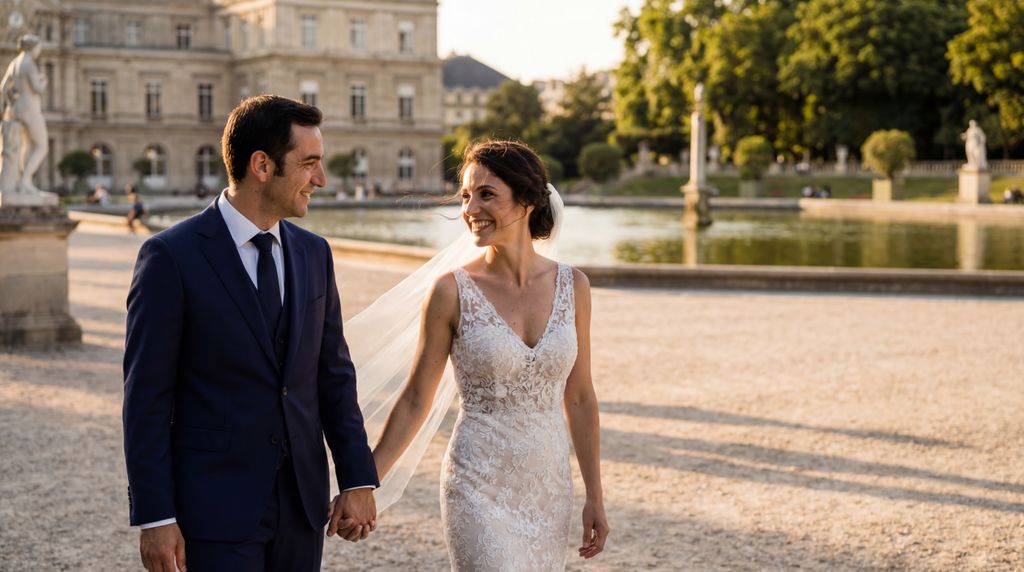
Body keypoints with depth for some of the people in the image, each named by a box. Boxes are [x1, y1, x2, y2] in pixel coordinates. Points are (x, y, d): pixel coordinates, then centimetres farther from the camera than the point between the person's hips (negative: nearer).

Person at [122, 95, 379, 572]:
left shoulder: (313, 253, 8)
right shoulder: (171, 256, -10)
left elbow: (334, 375, 10)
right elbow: (146, 398, -10)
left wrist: (358, 479, 2)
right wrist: (154, 517, -12)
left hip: (302, 504, 5)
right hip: (215, 509, -5)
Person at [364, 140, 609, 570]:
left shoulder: (571, 286, 0)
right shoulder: (452, 291, -9)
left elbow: (579, 397, 7)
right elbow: (415, 400, -1)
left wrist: (594, 496, 9)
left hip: (549, 487, 4)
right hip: (478, 488, -4)